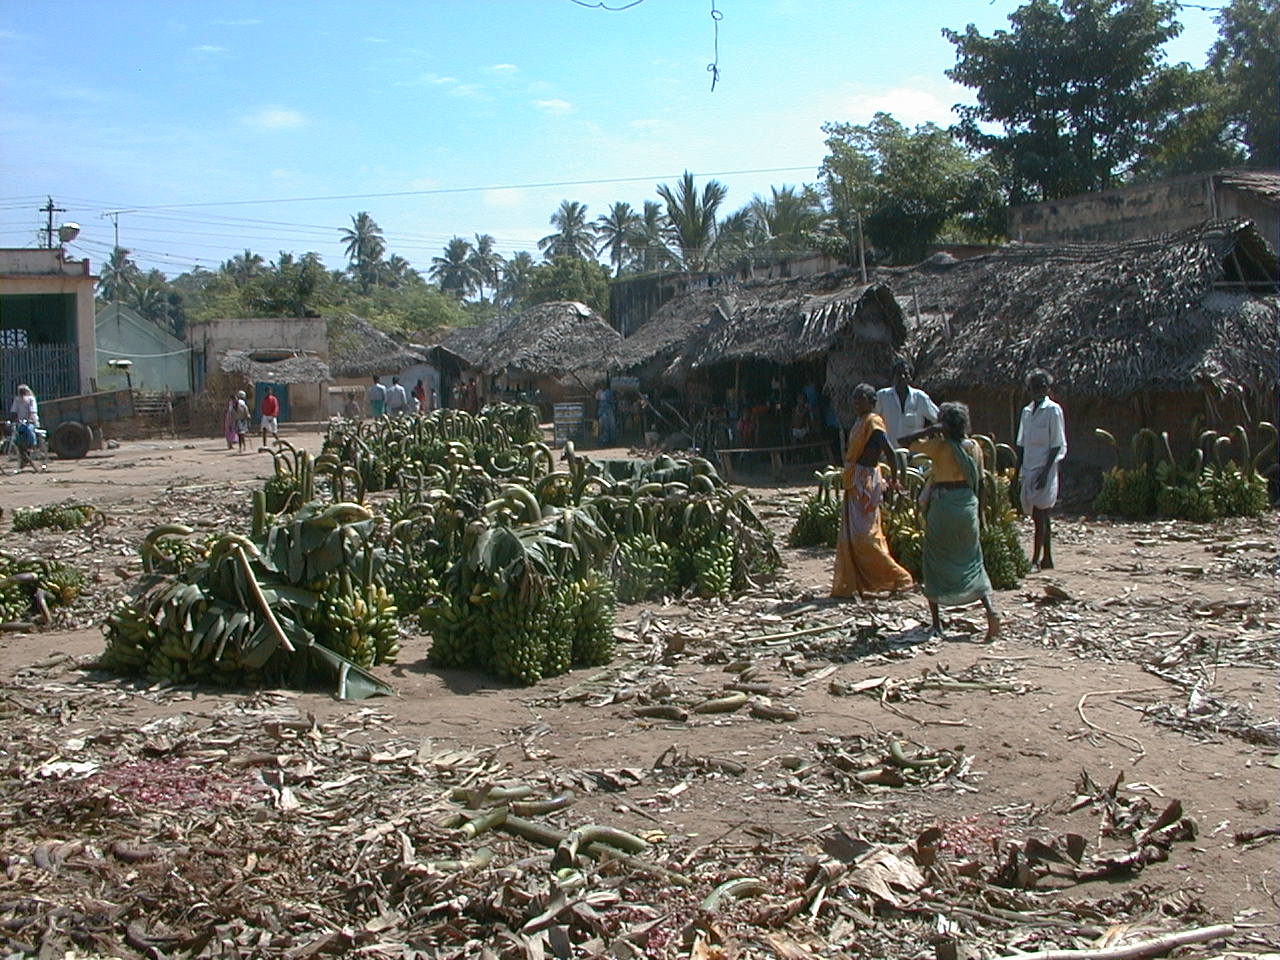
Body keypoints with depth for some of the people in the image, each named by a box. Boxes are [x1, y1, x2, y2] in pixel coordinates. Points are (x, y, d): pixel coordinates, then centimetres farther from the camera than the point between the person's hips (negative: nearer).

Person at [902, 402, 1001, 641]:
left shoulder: (939, 446, -11)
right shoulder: (974, 447, 2)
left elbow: (906, 441, -8)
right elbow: (979, 479, 8)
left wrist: (930, 430, -7)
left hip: (942, 506, -4)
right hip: (968, 505, 4)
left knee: (933, 562, 7)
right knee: (972, 562, 14)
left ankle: (936, 623, 6)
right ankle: (990, 608, -6)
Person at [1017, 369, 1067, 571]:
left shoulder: (1053, 410, -6)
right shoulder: (1027, 411, 13)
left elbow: (1057, 445, -9)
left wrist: (1046, 471, -16)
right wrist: (1018, 471, 11)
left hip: (1044, 470, -7)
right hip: (1029, 470, 7)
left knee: (1040, 516, -9)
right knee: (1040, 516, 11)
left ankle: (1036, 560, -8)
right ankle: (1047, 559, 17)